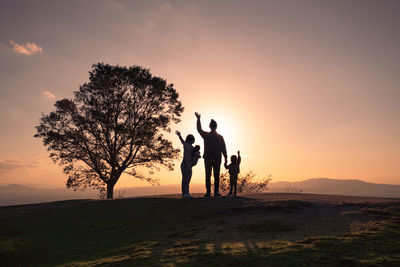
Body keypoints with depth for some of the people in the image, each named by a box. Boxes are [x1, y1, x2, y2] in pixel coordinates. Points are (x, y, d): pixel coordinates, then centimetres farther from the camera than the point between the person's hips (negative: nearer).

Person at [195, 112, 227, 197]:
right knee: (216, 176, 4)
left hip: (208, 159, 0)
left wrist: (198, 119, 26)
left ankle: (208, 192, -2)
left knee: (208, 176, 2)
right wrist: (225, 159, 6)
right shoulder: (220, 137, 0)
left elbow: (199, 129, 16)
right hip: (217, 159, 0)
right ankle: (216, 191, 1)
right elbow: (223, 149, 0)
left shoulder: (206, 135, -1)